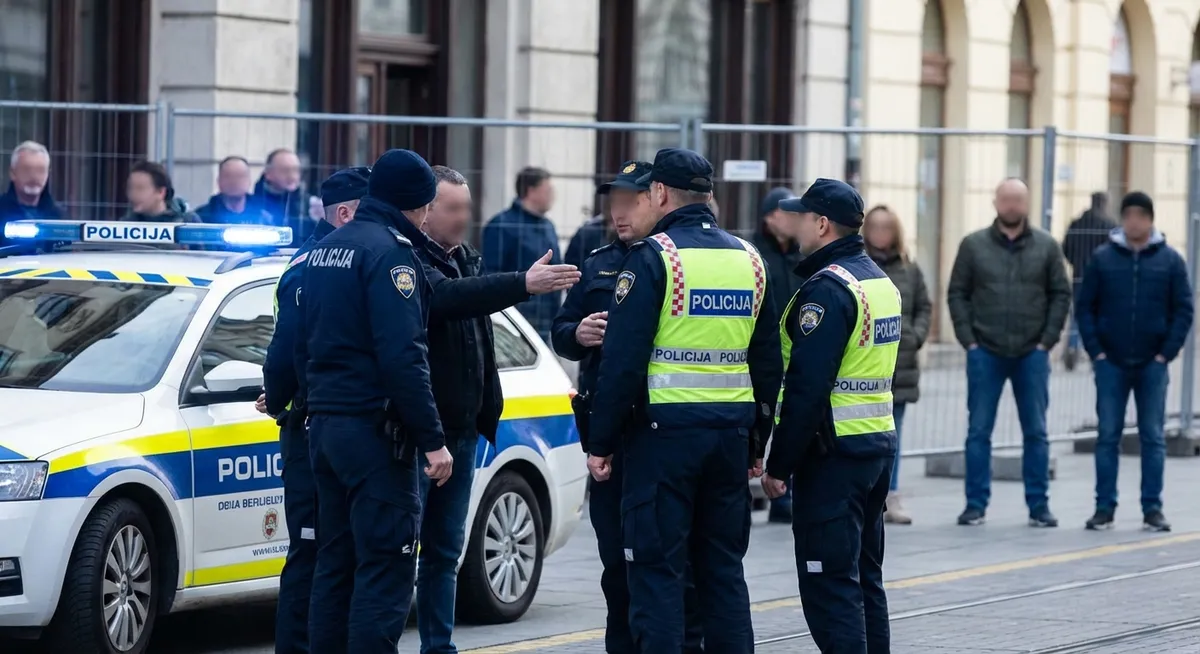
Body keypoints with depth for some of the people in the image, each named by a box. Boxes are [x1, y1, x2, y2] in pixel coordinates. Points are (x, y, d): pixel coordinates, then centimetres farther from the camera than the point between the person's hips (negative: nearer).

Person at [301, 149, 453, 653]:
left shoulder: (324, 250, 16)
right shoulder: (389, 249, -12)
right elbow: (402, 356, -19)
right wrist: (432, 439, -18)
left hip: (325, 423, 9)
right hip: (375, 428, -9)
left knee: (335, 564, 12)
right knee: (385, 571, -8)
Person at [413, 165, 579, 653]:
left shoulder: (464, 259, 15)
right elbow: (445, 297, -32)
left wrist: (489, 411, 16)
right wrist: (523, 284, -40)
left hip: (461, 428, 9)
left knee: (446, 548, 12)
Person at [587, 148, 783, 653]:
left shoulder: (653, 257, -9)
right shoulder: (748, 259, 11)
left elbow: (623, 359, -13)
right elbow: (768, 361, 16)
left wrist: (601, 442, -7)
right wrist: (755, 440, 22)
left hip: (664, 429, -6)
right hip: (731, 434, 6)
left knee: (657, 571, -2)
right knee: (723, 568, 12)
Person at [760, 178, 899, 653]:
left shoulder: (828, 289, -16)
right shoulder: (880, 281, 15)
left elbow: (806, 387, -21)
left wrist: (779, 465, -16)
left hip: (833, 453, -10)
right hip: (879, 442, 10)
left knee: (828, 584, -8)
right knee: (864, 577, 16)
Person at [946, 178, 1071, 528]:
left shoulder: (1046, 246, 4)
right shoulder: (974, 245, 3)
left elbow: (1061, 295, 5)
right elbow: (957, 294, 3)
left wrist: (1046, 341, -4)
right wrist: (969, 340, -5)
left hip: (1032, 355, 0)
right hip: (985, 353, 0)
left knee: (1036, 432, 4)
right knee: (979, 431, 1)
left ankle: (1039, 505, 9)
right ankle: (976, 504, 6)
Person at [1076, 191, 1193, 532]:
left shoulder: (1170, 260, 1)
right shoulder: (1103, 258, 2)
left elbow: (1184, 310, 2)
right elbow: (1084, 306, 4)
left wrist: (1166, 353, -6)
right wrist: (1096, 351, -5)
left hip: (1152, 364, 0)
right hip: (1111, 363, 0)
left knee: (1153, 437, 3)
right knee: (1108, 436, 2)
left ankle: (1152, 508, 8)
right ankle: (1105, 507, 7)